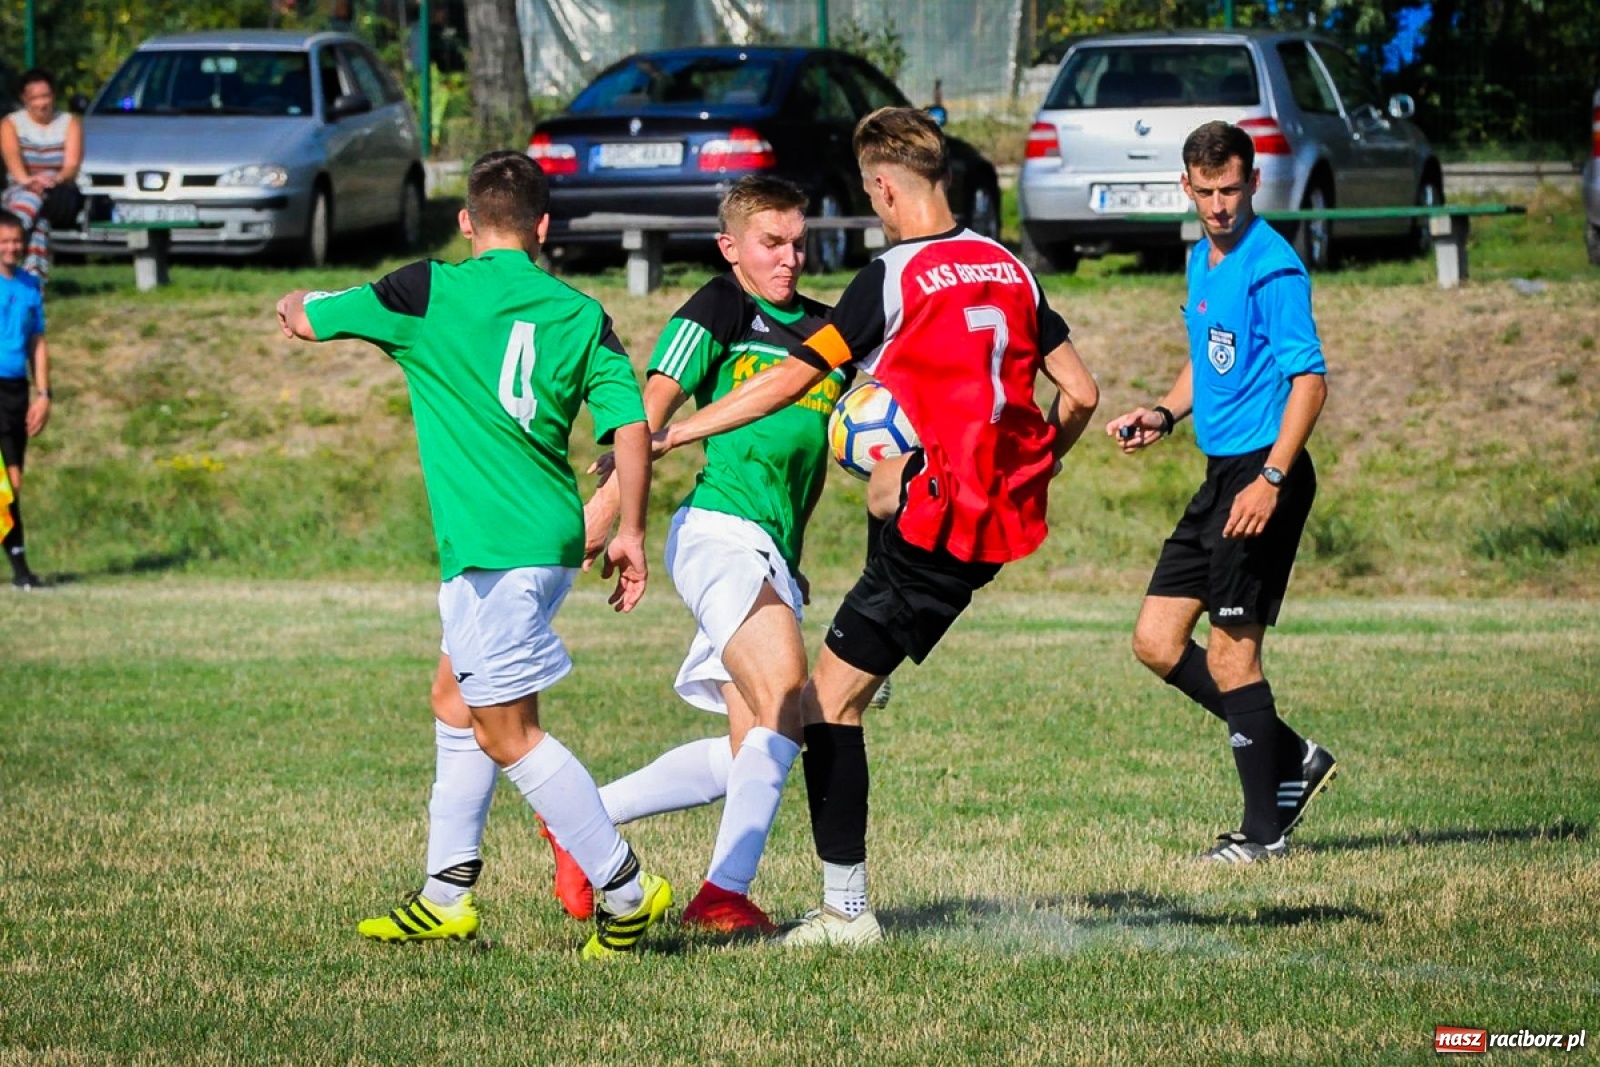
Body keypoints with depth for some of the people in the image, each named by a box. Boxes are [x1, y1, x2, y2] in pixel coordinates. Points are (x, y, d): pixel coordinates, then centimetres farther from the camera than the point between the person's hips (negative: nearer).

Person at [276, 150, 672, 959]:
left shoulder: (431, 292, -6)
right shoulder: (579, 314, 5)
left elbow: (302, 316, 7)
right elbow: (630, 425, -2)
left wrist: (295, 305, 31)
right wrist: (630, 534, 8)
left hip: (491, 548, -7)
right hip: (553, 538, 7)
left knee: (507, 732, -4)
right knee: (460, 701, 20)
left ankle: (624, 889, -8)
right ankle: (447, 897, 25)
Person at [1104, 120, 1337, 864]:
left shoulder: (1272, 268, -14)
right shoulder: (1202, 261, 14)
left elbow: (1309, 378, -19)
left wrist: (1271, 480, -26)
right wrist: (1164, 415, 9)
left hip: (1262, 476, -9)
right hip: (1221, 472, 9)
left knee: (1232, 653, -6)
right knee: (1157, 642, 7)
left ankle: (1264, 831, 4)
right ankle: (1293, 759, 19)